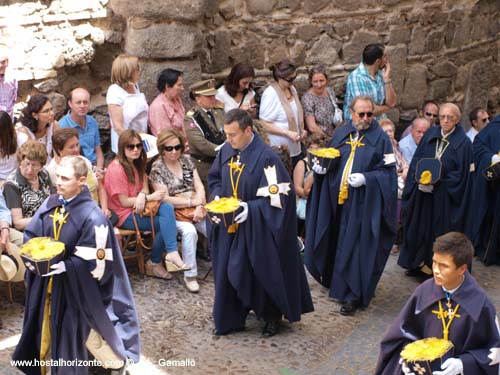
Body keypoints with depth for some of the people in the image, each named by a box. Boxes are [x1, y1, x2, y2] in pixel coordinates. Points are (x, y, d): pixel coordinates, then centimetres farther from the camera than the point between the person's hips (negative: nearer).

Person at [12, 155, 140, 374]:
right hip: (44, 282, 6)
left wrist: (64, 266, -28)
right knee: (43, 332, 20)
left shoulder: (92, 216, -20)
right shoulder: (51, 204, -1)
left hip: (73, 288, -6)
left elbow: (95, 261, -19)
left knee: (68, 339, 7)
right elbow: (30, 235, 9)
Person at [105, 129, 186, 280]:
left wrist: (142, 196, -17)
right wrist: (150, 197, -17)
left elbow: (144, 187, 7)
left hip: (138, 209, 7)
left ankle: (171, 253, -23)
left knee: (167, 208, -20)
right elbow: (124, 202, -17)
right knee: (164, 223, -20)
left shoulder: (136, 164, 10)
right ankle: (154, 263, -12)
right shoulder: (116, 169, -17)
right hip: (124, 215, -7)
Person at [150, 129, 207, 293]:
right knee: (189, 231, -34)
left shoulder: (186, 160, 12)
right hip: (173, 212, -4)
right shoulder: (157, 169, -3)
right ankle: (190, 275, -23)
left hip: (196, 208, 5)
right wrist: (192, 202, -8)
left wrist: (200, 206, -10)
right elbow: (165, 199, -8)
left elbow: (199, 186, 8)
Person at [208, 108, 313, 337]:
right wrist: (217, 197, -4)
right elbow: (215, 178, 15)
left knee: (263, 272, 7)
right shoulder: (226, 151, -1)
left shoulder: (266, 158, -20)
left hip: (257, 229, -5)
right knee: (228, 271, 10)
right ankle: (230, 318, 26)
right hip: (229, 226, 6)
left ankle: (272, 317, 28)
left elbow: (278, 196, -19)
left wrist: (251, 208, -27)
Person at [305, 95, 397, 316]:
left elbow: (388, 172, -7)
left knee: (356, 247, -3)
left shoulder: (380, 138, -4)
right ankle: (337, 283, 30)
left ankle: (354, 295, 6)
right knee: (337, 245, 12)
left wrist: (366, 178, -21)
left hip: (362, 204, -5)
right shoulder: (341, 134, 9)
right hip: (337, 201, 5)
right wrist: (320, 166, -4)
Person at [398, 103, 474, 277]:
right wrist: (419, 177, -12)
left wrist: (437, 181, -18)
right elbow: (416, 160, 6)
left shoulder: (463, 143, -8)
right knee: (419, 228, 12)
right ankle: (418, 263, 26)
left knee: (439, 231, 3)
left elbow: (462, 174, -9)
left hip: (444, 197, -4)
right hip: (422, 193, 4)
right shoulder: (430, 135, 3)